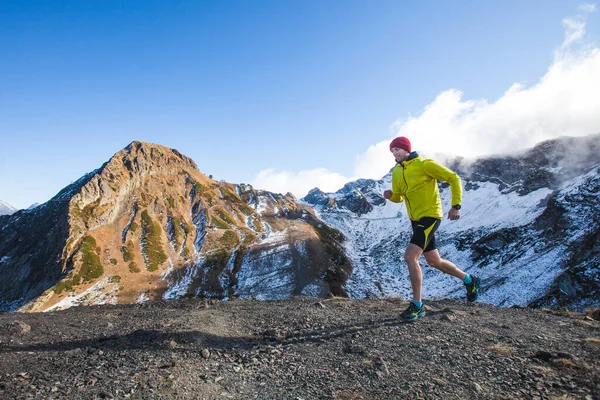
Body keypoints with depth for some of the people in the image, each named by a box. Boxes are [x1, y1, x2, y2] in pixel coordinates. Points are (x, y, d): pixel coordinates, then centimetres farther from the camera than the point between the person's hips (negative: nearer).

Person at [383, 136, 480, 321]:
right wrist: (390, 195, -7)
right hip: (415, 220, 8)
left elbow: (453, 178, -9)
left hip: (430, 217, -8)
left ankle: (417, 305, -5)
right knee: (434, 261, 17)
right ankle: (470, 280, 41)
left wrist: (456, 206, -15)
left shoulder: (424, 165, -13)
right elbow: (399, 197, 17)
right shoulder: (397, 172, 8)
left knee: (410, 256, -19)